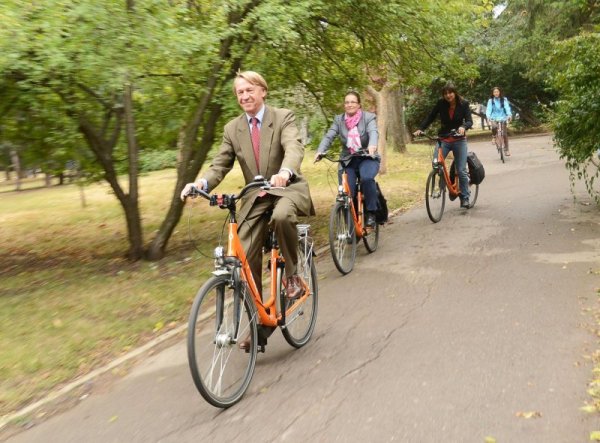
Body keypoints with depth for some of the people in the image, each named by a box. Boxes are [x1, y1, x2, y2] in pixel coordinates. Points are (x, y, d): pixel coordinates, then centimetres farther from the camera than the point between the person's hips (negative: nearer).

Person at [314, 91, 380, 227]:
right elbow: (329, 136, -10)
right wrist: (320, 151, -30)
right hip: (348, 161, 2)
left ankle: (371, 213, -16)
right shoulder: (338, 120, 3)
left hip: (367, 158, -2)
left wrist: (372, 145, -48)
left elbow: (373, 132, -24)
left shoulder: (369, 117, -4)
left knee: (367, 178, -33)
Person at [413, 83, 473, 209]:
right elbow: (430, 117, -1)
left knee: (461, 170, -5)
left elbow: (469, 121, -13)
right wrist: (420, 129, -16)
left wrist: (463, 127, -36)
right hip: (443, 139, 1)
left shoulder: (463, 104, -7)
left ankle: (465, 198, 9)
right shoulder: (441, 103, -5)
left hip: (459, 140, -1)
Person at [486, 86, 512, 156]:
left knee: (505, 134, -2)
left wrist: (509, 115, -31)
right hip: (494, 118, -1)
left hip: (503, 118, 1)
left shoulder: (504, 99, -1)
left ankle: (506, 150, 12)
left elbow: (507, 107, -13)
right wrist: (488, 116, -31)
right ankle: (494, 137, 0)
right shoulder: (490, 100, 0)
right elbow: (488, 109, -11)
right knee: (494, 127, -34)